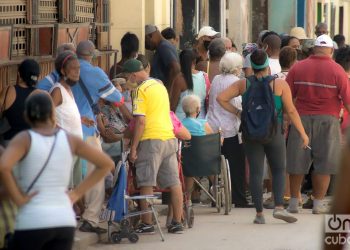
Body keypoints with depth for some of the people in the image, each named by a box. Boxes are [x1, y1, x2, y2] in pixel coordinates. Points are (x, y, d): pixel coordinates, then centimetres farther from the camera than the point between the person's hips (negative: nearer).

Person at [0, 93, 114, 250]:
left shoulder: (25, 139, -4)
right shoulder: (69, 140, 7)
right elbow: (106, 164, 13)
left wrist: (18, 198, -10)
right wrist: (78, 192, 11)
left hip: (32, 222, -3)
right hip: (65, 221, 3)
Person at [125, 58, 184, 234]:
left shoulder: (142, 90, -9)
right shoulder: (160, 85, 16)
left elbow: (140, 121, -14)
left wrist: (134, 147, -11)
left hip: (151, 140, -8)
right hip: (169, 137, 8)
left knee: (146, 183, -2)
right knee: (173, 182, 7)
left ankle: (147, 224, -1)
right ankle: (177, 222, 9)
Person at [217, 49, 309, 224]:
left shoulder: (243, 84, 1)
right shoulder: (280, 84, -5)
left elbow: (221, 98, -2)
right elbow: (291, 111, -5)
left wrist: (237, 112, 5)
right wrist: (302, 133, 1)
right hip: (273, 131, -2)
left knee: (255, 172, 5)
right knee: (279, 170, 11)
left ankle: (259, 213, 5)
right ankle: (279, 207, -5)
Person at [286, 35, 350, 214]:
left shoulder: (297, 68, 1)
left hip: (302, 119, 2)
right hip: (327, 119, -2)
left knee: (297, 162, 10)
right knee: (323, 165, 5)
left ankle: (293, 202, 15)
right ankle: (318, 204, 6)